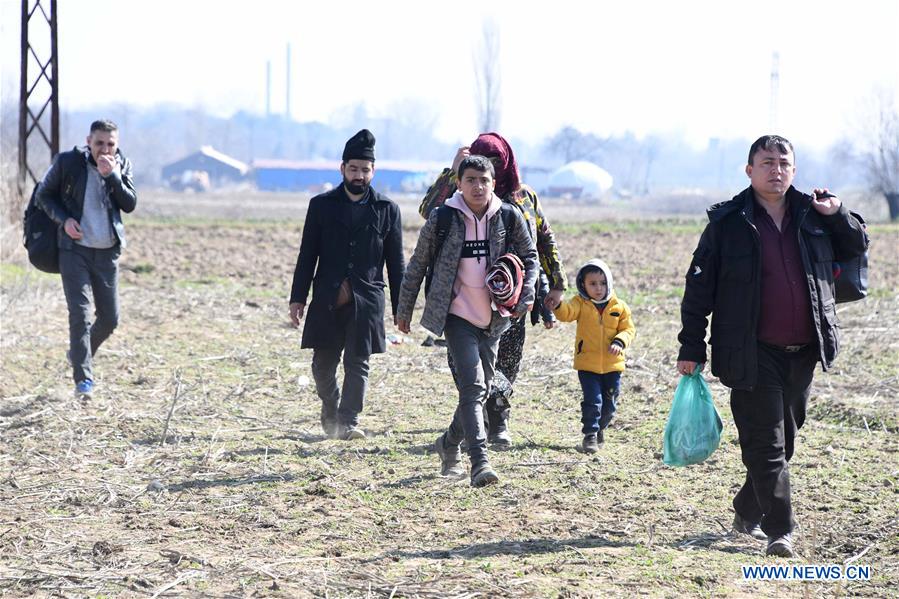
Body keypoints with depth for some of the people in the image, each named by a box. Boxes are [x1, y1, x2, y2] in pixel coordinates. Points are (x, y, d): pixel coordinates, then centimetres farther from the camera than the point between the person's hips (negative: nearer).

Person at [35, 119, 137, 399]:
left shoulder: (122, 165, 2)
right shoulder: (67, 162, -7)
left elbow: (130, 205, -6)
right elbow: (44, 194, 4)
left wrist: (112, 176, -19)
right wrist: (63, 219, -12)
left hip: (108, 252, 3)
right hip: (74, 249, -3)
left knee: (110, 318, 8)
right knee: (80, 313, -13)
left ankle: (80, 354, 35)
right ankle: (83, 379, -11)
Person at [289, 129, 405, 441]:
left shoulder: (387, 210, 5)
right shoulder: (322, 205, 6)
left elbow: (396, 263, 7)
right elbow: (307, 256, 7)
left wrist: (401, 309, 4)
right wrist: (298, 298, 1)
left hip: (366, 301, -1)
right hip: (327, 300, 1)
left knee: (357, 364, -4)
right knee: (323, 364, 7)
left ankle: (348, 422, 0)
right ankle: (331, 409, 30)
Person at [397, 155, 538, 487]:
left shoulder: (509, 217, 0)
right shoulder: (442, 219, -6)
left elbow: (530, 256, 13)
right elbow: (418, 264, 4)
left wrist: (526, 295, -3)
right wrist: (404, 309, 8)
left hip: (493, 319, 4)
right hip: (457, 315, -4)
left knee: (479, 390, 12)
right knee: (473, 386, -17)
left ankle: (450, 443, 36)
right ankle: (480, 462, -22)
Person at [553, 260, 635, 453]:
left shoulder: (619, 307, 1)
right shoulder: (581, 304, -4)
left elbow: (628, 329, 4)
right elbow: (566, 313, -23)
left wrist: (619, 342, -17)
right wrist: (558, 304, -45)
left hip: (612, 365, 2)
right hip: (587, 363, -2)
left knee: (609, 403, 12)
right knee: (592, 400, -10)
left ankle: (599, 428, 36)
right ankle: (590, 435, 2)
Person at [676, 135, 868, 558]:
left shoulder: (813, 216, 7)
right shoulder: (728, 222, -4)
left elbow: (857, 247, 21)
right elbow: (699, 287, -2)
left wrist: (838, 217, 0)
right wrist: (691, 347, -6)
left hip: (804, 353, 5)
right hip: (755, 355, -5)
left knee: (783, 440, 15)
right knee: (766, 443, -6)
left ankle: (747, 513, 32)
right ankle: (780, 531, -1)